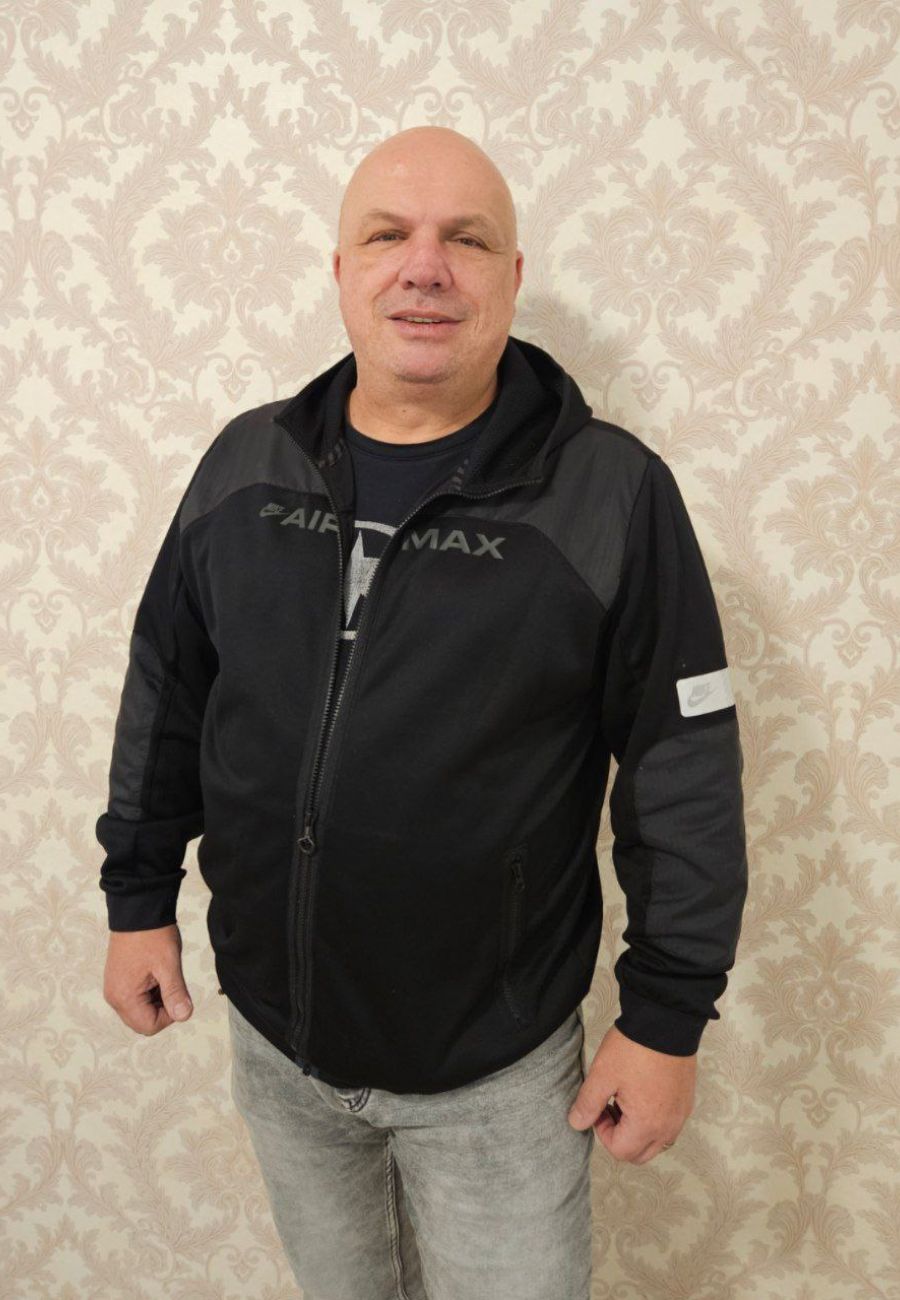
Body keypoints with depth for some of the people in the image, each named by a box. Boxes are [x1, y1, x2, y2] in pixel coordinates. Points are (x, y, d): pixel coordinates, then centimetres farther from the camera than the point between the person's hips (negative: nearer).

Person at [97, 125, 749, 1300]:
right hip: (274, 1036, 4)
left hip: (496, 1067, -3)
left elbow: (684, 768, -11)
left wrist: (669, 1018, -8)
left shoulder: (612, 491, -14)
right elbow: (165, 693, 7)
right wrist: (140, 896, 8)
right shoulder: (245, 463, -3)